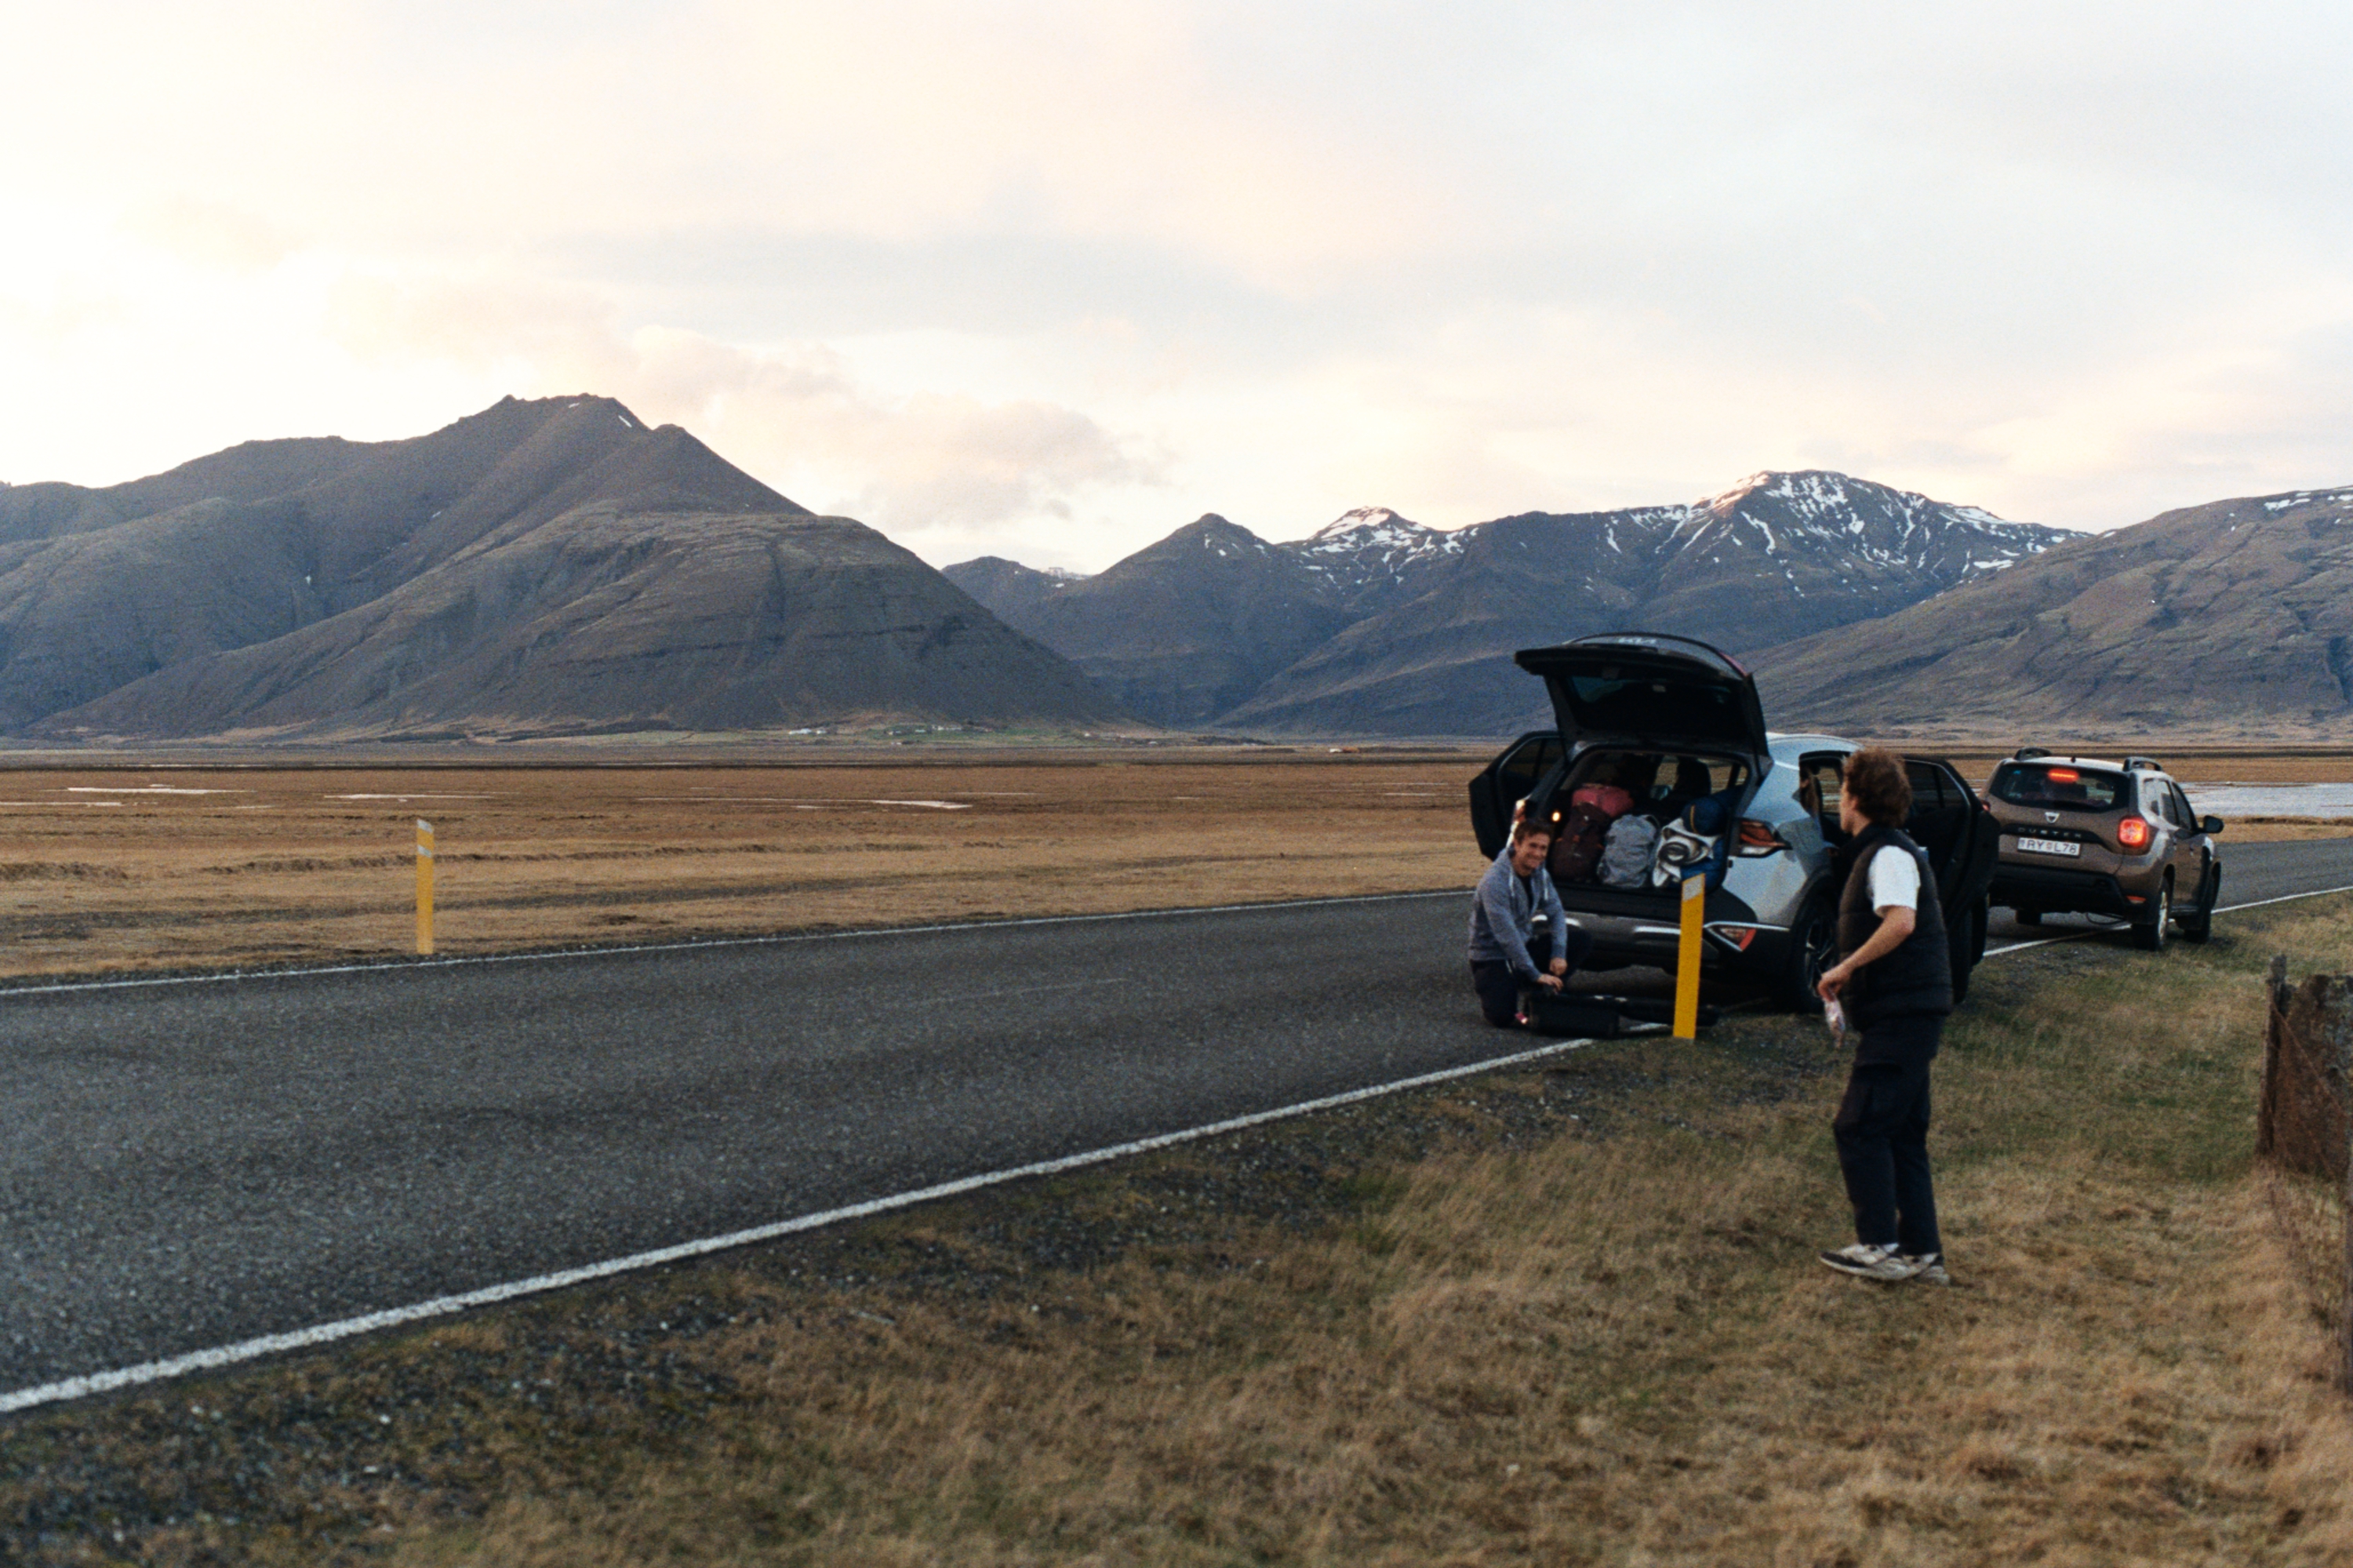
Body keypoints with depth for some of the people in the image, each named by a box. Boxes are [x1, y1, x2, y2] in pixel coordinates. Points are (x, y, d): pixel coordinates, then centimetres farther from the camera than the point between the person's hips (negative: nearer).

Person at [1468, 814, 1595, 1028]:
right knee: (1503, 1017, -25)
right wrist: (1536, 975, -28)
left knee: (1581, 941, -7)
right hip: (1492, 956, -7)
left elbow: (1556, 913, 5)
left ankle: (1544, 994, 0)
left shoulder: (1540, 874, -1)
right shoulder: (1495, 882, -26)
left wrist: (1559, 954, -13)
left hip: (1525, 946, 7)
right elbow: (1506, 935, -28)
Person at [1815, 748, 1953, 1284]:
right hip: (1906, 1014, 10)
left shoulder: (1888, 854, -13)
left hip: (1901, 1014, -10)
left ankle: (1881, 1247, -7)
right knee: (1901, 1135, 11)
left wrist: (1845, 968, -22)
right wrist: (1851, 980, 19)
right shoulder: (1879, 852, 19)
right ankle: (1922, 1251, 13)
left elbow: (1901, 922, -29)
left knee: (1859, 1128, -8)